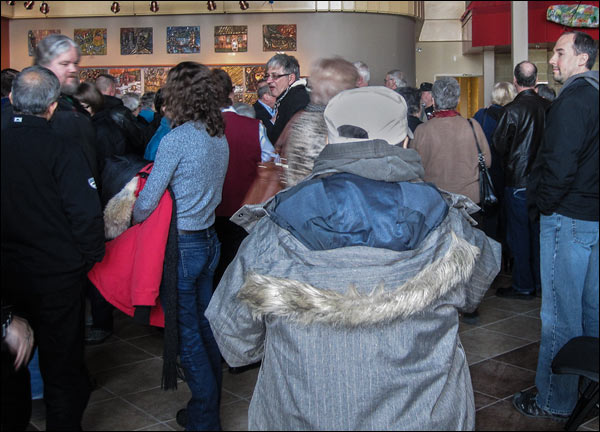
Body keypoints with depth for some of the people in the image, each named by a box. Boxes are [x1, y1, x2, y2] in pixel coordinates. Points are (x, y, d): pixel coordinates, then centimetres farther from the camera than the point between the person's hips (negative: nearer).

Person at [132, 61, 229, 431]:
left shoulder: (176, 139, -18)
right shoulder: (220, 137, 6)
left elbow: (147, 202, -15)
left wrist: (132, 220, 4)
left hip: (182, 245, -8)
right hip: (209, 238, 8)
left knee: (187, 334, 3)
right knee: (205, 324, 18)